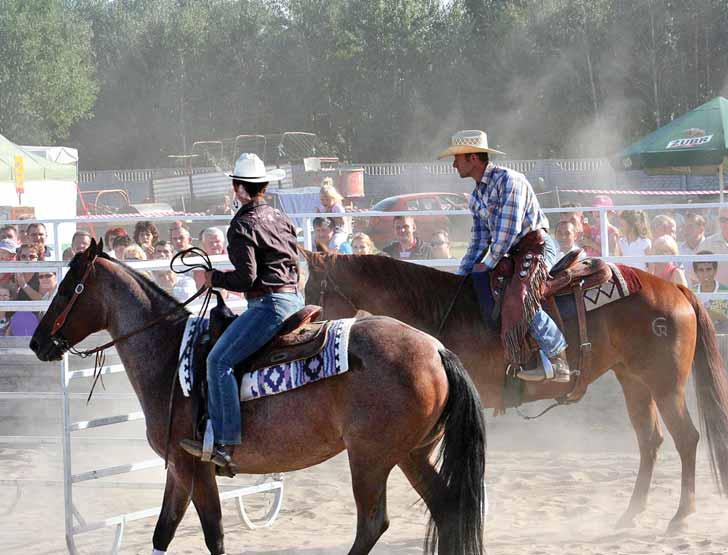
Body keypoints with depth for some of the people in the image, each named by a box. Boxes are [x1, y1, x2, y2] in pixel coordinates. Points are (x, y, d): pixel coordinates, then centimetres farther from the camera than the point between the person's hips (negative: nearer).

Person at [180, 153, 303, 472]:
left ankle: (227, 445, -21)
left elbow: (245, 278, -16)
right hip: (294, 298, 10)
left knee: (219, 361, -14)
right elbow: (294, 258, 21)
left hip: (268, 304, -10)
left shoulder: (242, 225, -11)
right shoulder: (281, 219, 15)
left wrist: (214, 278, -1)